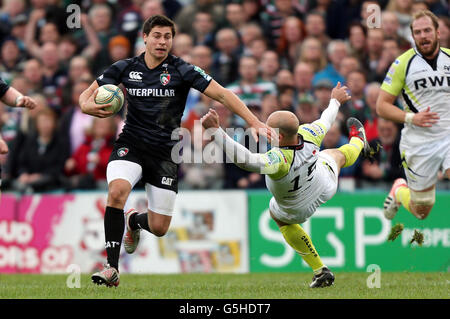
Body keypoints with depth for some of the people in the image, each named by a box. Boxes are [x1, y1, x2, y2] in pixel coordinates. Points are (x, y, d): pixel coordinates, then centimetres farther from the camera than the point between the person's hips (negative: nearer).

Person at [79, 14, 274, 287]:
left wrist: (255, 123, -21)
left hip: (165, 154, 0)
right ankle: (112, 268, -25)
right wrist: (87, 105, -17)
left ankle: (134, 221, 41)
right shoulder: (125, 68, 0)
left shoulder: (182, 71, -7)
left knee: (159, 228, 1)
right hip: (131, 145, 0)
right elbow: (88, 94, 8)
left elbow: (222, 94, -11)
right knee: (117, 191, -31)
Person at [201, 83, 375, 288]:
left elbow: (244, 160, -67)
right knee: (335, 155, 35)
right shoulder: (307, 135, -35)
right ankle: (357, 142, 74)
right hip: (326, 187, 4)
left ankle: (320, 272, 34)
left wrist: (215, 130, -70)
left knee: (276, 214, 31)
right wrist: (335, 100, 10)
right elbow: (326, 122, -11)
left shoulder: (279, 159, -52)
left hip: (299, 209, -4)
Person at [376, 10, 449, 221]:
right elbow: (382, 106, -3)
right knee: (421, 211, 9)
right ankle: (399, 191, 42)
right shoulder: (403, 64, -4)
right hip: (418, 143, -2)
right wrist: (411, 118, -16)